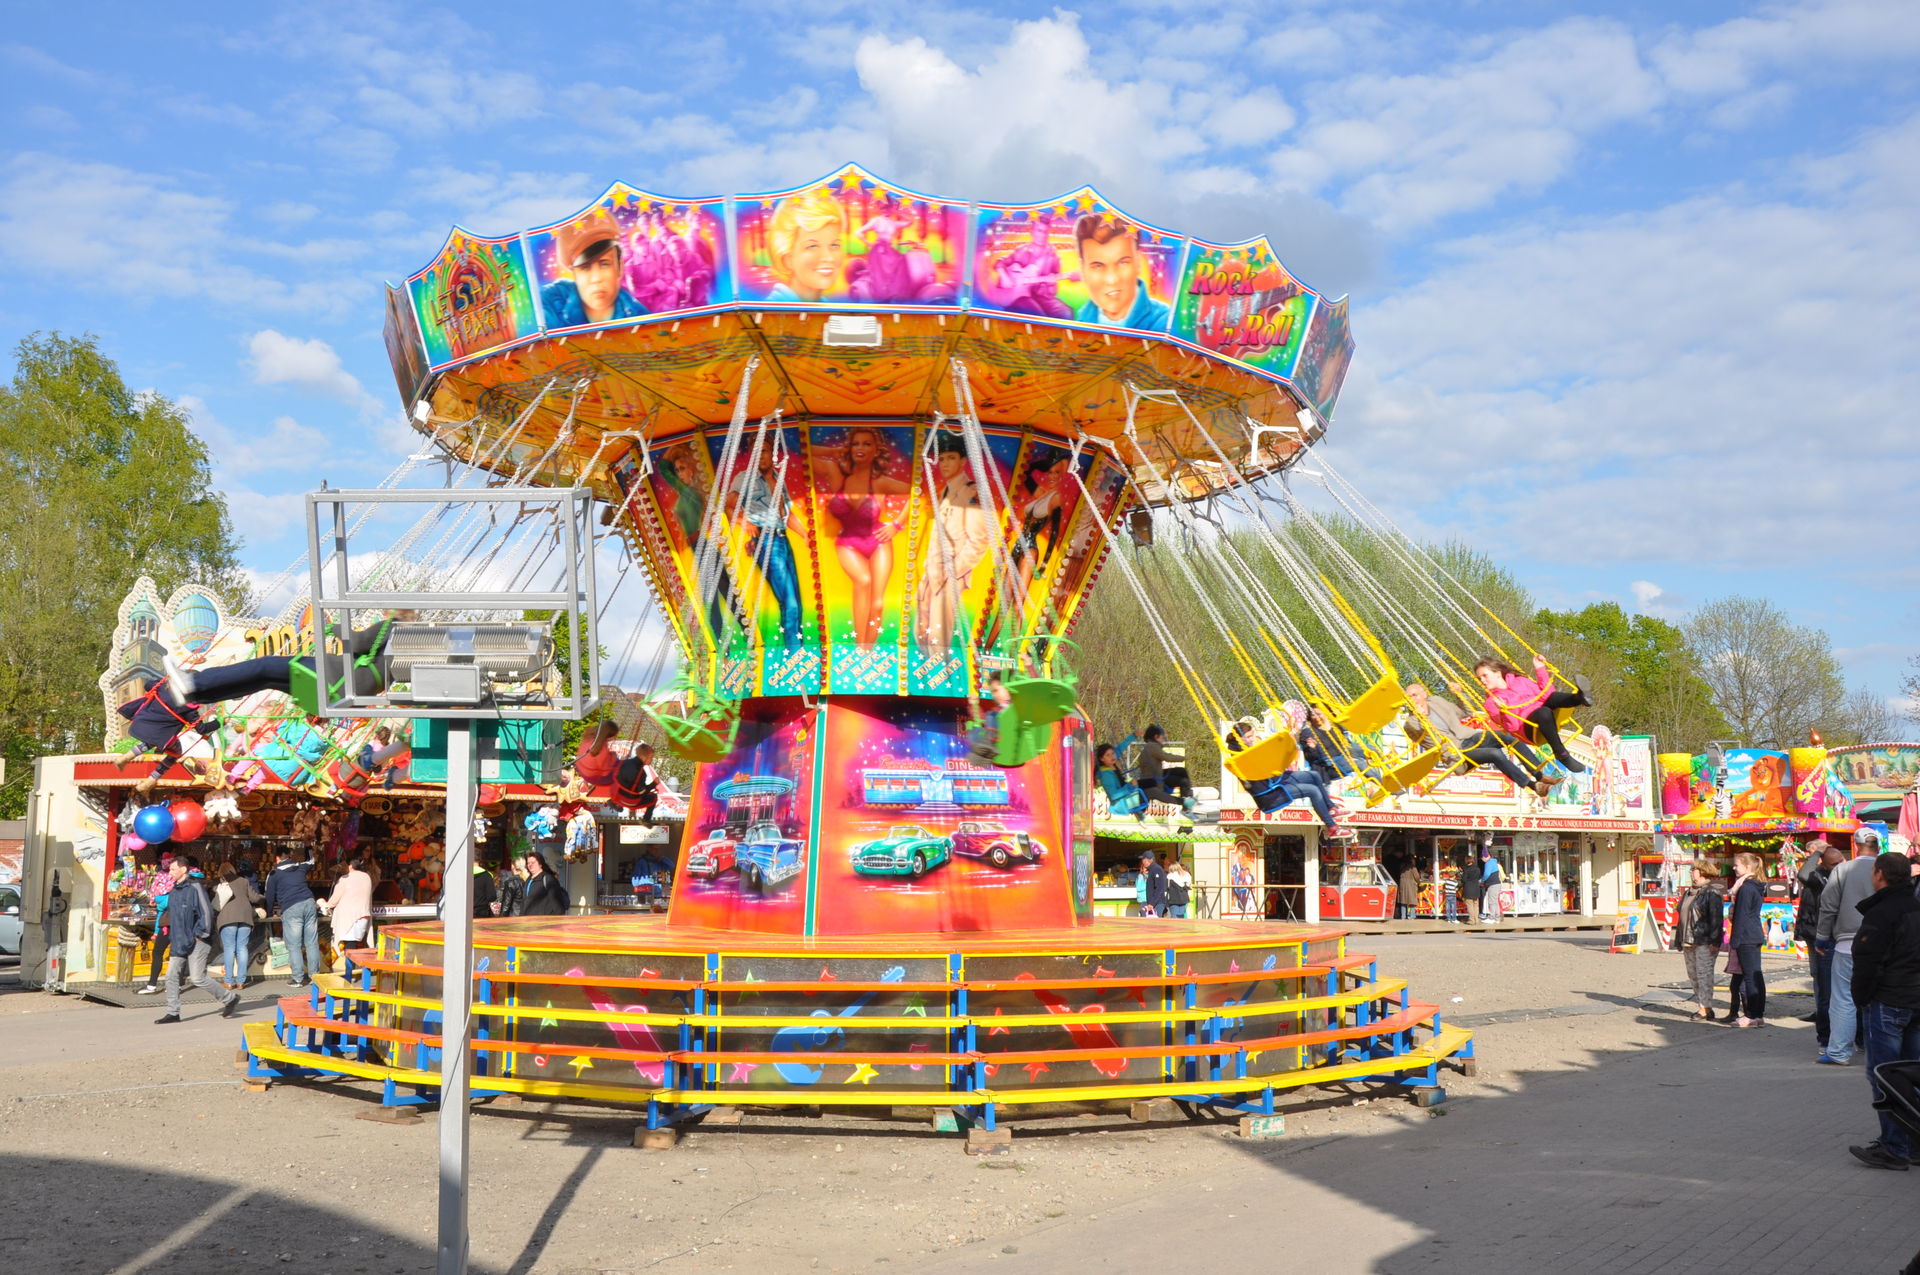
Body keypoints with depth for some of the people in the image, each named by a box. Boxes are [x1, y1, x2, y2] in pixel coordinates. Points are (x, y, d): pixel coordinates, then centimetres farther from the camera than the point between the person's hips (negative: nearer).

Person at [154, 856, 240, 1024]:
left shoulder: (194, 887, -15)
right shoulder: (176, 889, 12)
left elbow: (206, 912, -18)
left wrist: (200, 934, -14)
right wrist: (175, 937, 16)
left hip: (196, 942, -9)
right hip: (181, 943, 9)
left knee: (198, 978, -7)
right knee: (171, 975, 4)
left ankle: (230, 998, 7)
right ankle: (172, 1013, 11)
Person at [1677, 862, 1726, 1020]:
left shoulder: (1711, 893, -8)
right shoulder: (1688, 893, 18)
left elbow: (1717, 918, -14)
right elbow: (1682, 917, 22)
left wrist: (1714, 941, -20)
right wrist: (1680, 940, 21)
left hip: (1704, 942, -9)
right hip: (1688, 942, 9)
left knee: (1703, 974, -9)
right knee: (1693, 975, 9)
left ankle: (1705, 1008, -7)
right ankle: (1703, 1007, 15)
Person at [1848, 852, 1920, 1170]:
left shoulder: (1880, 915, -15)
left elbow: (1867, 964, -16)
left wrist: (1861, 998, -2)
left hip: (1888, 1003, -8)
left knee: (1882, 1076, -3)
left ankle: (1894, 1149, -4)